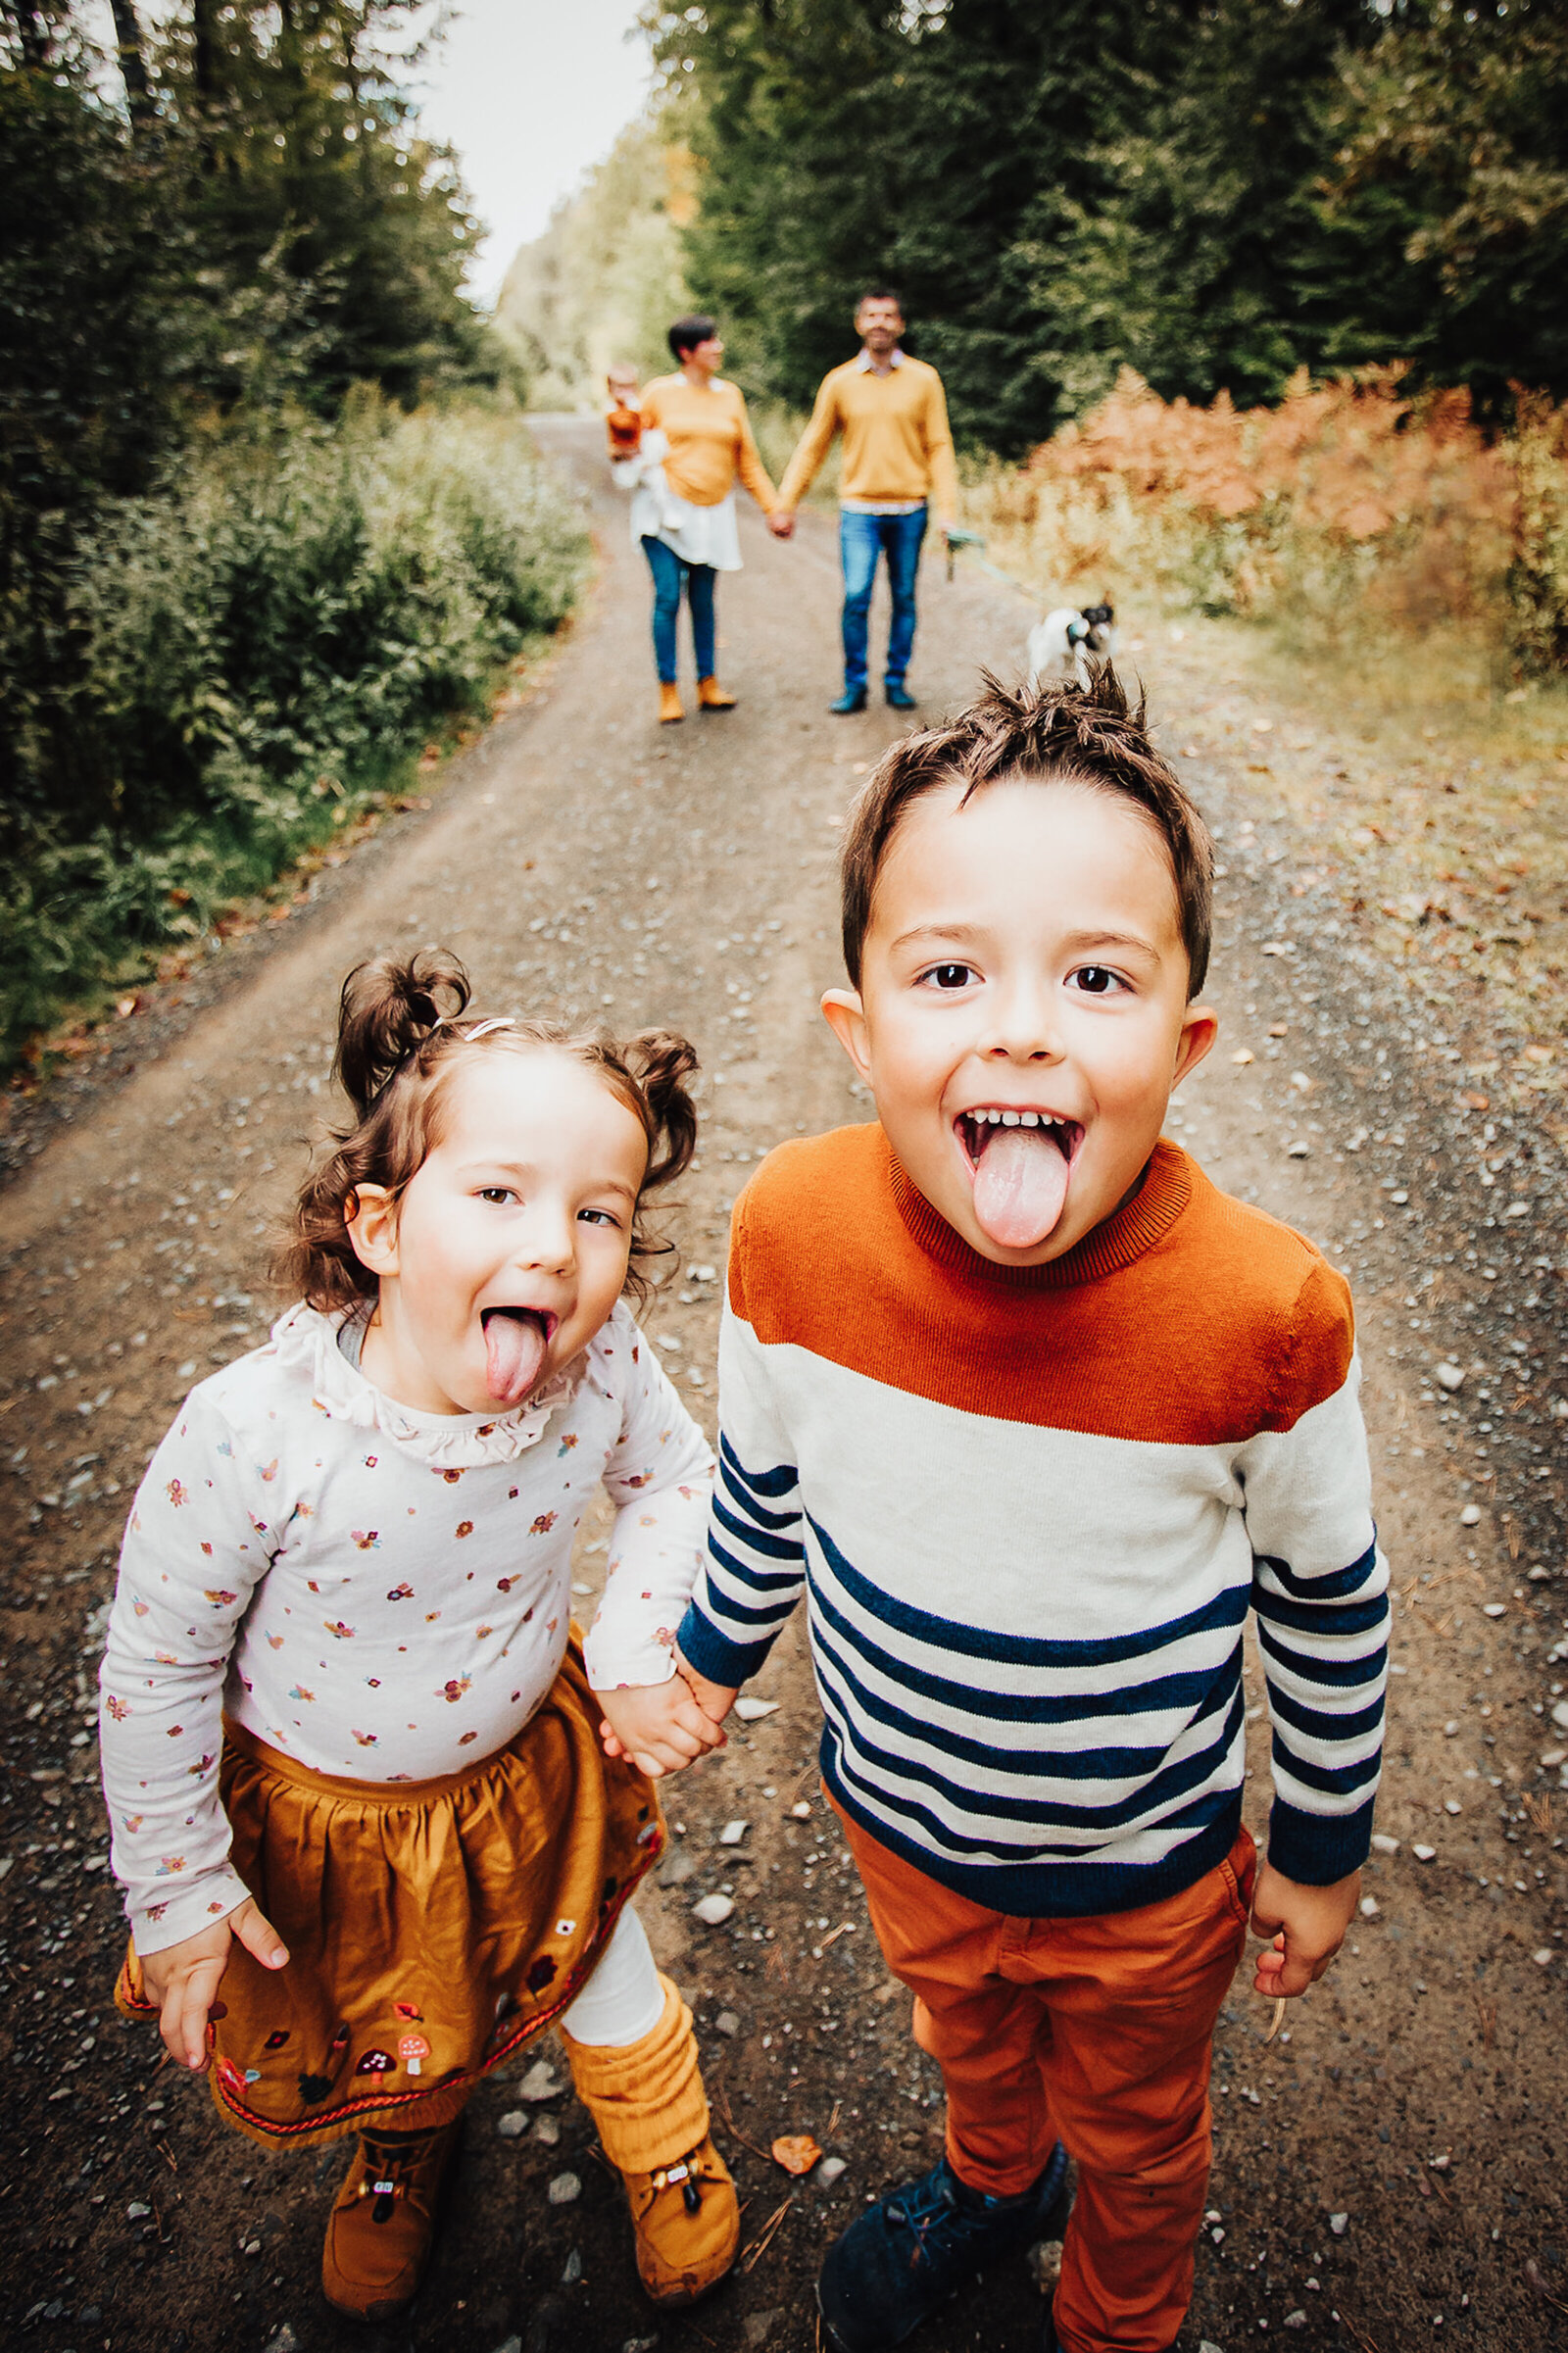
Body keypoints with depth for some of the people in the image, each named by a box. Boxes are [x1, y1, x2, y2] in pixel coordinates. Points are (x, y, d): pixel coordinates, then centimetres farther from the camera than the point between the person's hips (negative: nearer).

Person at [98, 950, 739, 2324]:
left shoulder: (605, 1371, -29)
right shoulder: (255, 1434, -37)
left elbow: (676, 1477, -5)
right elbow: (157, 1663, -20)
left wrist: (636, 1655, -14)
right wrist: (176, 1889, -10)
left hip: (527, 1765, 1)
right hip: (319, 1810, -1)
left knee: (602, 1973, 25)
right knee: (375, 2015, 28)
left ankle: (667, 2147, 60)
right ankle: (407, 2132, 66)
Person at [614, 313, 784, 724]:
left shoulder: (729, 395, 13)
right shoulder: (659, 392, 3)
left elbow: (748, 460, 15)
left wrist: (774, 507, 10)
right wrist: (631, 455, -13)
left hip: (712, 516, 3)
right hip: (665, 509, -3)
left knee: (703, 601, 6)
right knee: (668, 598, -8)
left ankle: (708, 683, 14)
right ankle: (667, 690, -2)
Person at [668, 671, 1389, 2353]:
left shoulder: (1267, 1312, -32)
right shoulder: (793, 1232, -27)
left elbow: (1332, 1601, -12)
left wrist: (1324, 1853, 1)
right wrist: (710, 1653, 10)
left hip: (1147, 1881, -2)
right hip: (901, 1823, 2)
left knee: (1136, 2142, 29)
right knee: (965, 2039, 35)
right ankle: (994, 2176, 70)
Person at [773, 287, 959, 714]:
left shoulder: (923, 379, 4)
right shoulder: (839, 382, 4)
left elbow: (939, 447, 3)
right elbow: (812, 446, 8)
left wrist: (947, 509, -5)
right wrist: (786, 503, 4)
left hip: (909, 510, 1)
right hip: (859, 510, -1)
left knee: (904, 599, 6)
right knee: (856, 597, -11)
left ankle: (896, 680, 17)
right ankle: (855, 685, 1)